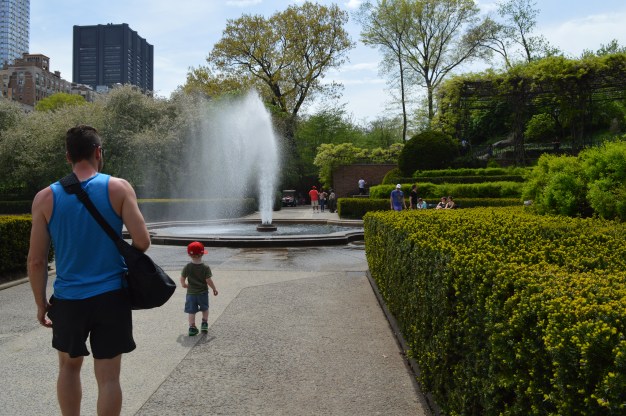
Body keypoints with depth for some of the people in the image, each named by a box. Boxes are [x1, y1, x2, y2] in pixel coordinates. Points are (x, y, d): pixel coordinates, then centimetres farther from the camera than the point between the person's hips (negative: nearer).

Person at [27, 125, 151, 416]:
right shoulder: (118, 188, -8)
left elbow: (36, 261, -1)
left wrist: (41, 304, 10)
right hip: (110, 296, -2)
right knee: (108, 376, 6)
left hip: (67, 298, 2)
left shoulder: (45, 198, -2)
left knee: (69, 366, 24)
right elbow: (142, 242, -12)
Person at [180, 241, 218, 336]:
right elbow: (209, 280, -16)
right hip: (203, 293, 0)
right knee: (205, 309, 22)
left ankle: (192, 327, 7)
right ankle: (204, 323, 21)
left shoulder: (187, 267, -10)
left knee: (191, 311, 9)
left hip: (191, 293, 1)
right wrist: (214, 289, -1)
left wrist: (184, 284, 20)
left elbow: (182, 278, -2)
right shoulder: (205, 267, -16)